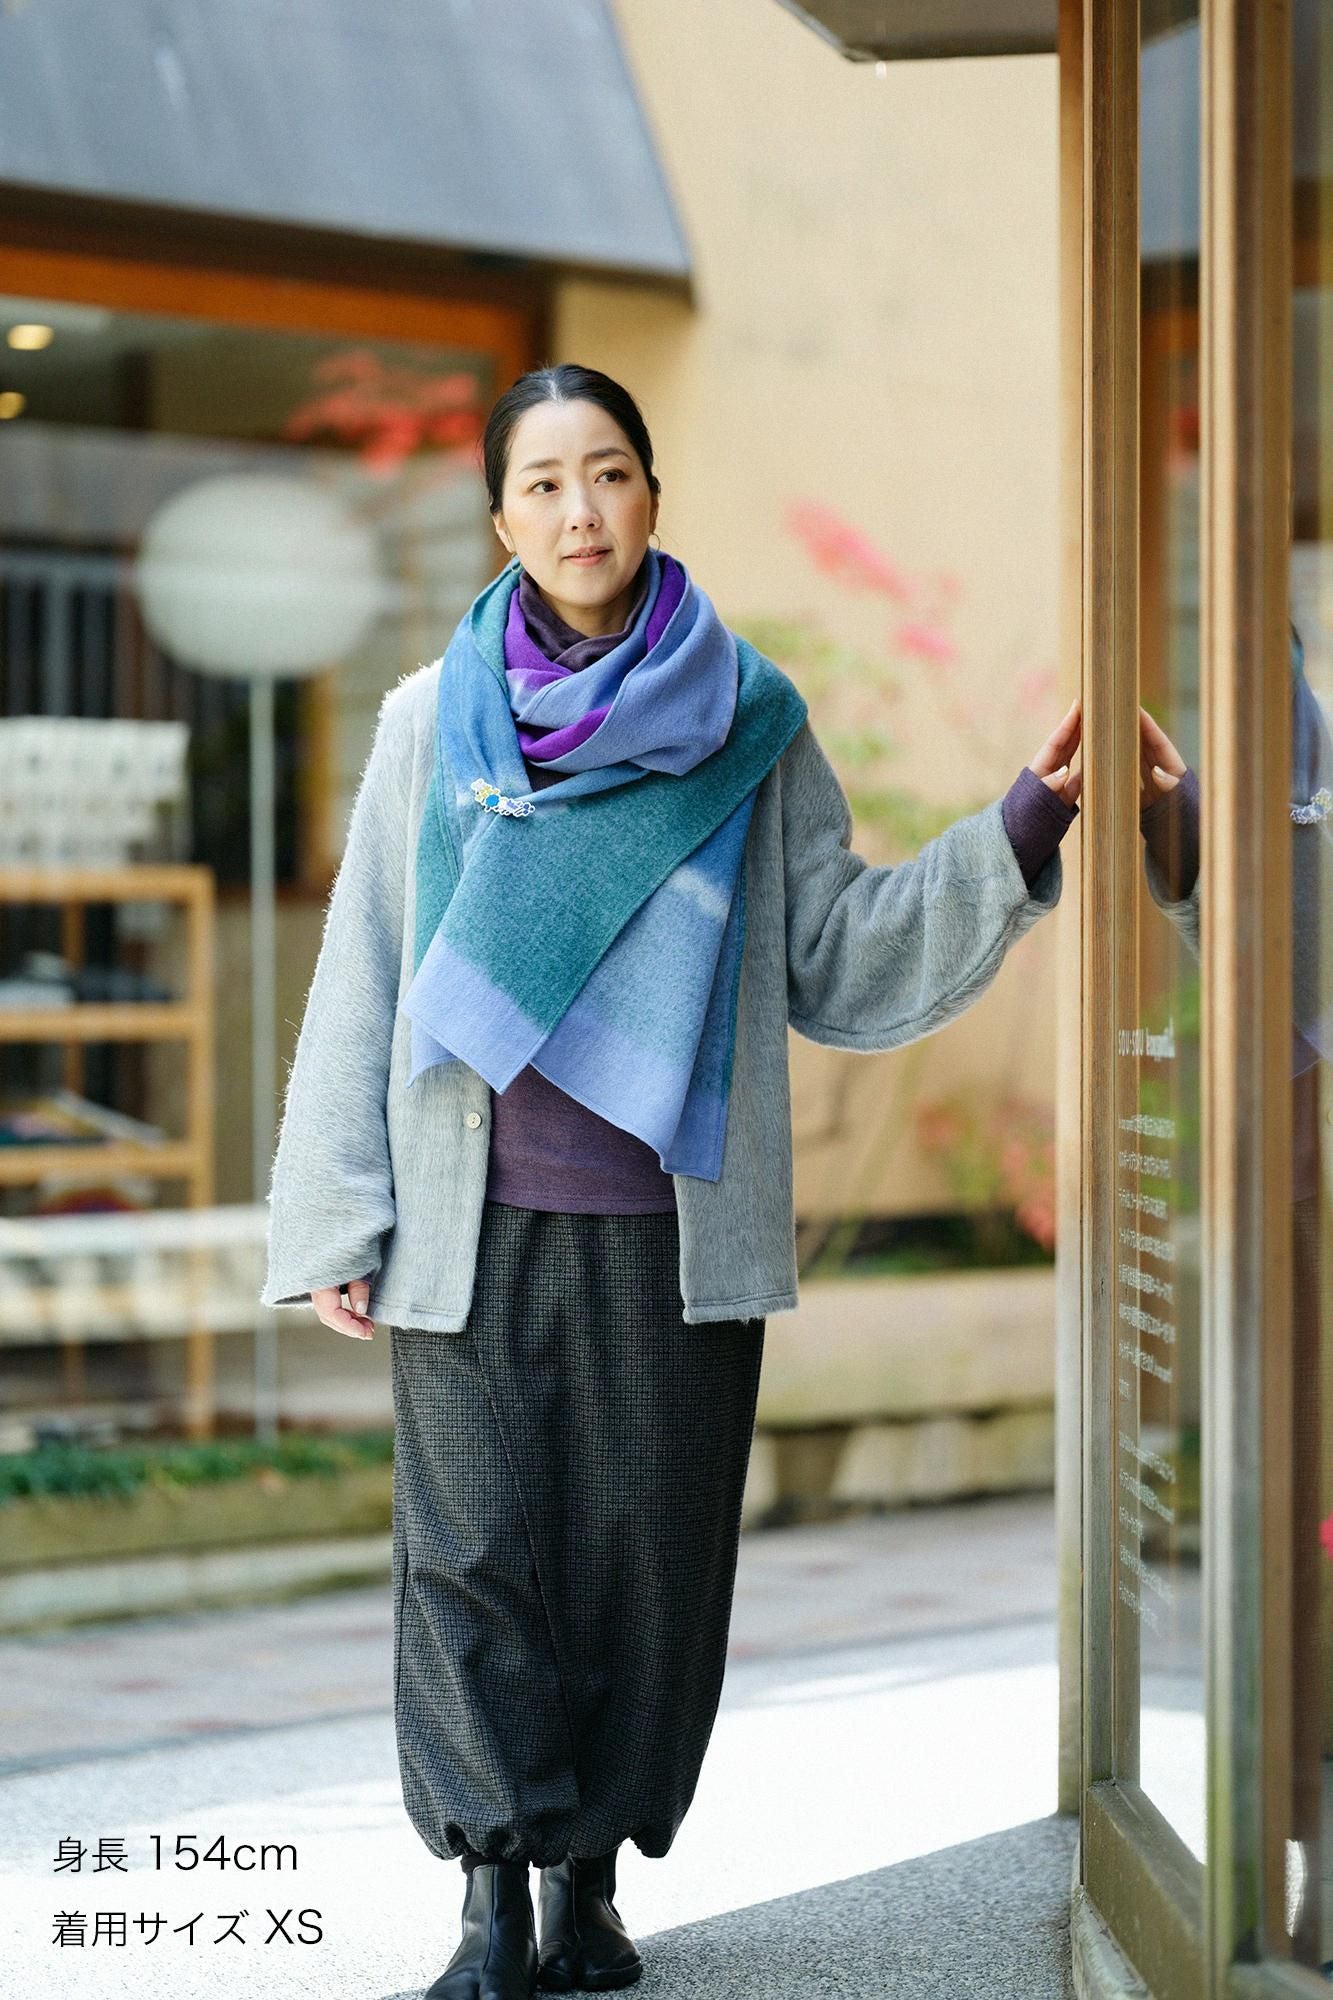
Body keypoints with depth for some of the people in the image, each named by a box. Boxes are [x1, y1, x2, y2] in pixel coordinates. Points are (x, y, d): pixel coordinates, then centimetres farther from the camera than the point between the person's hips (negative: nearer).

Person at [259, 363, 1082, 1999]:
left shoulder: (746, 722, 6)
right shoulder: (432, 722, 8)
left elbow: (841, 959, 6)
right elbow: (362, 985, 9)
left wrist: (1022, 825, -4)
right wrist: (335, 1223, 3)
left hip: (674, 1230, 0)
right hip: (475, 1229, 0)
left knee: (646, 1553, 3)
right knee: (477, 1552, -4)